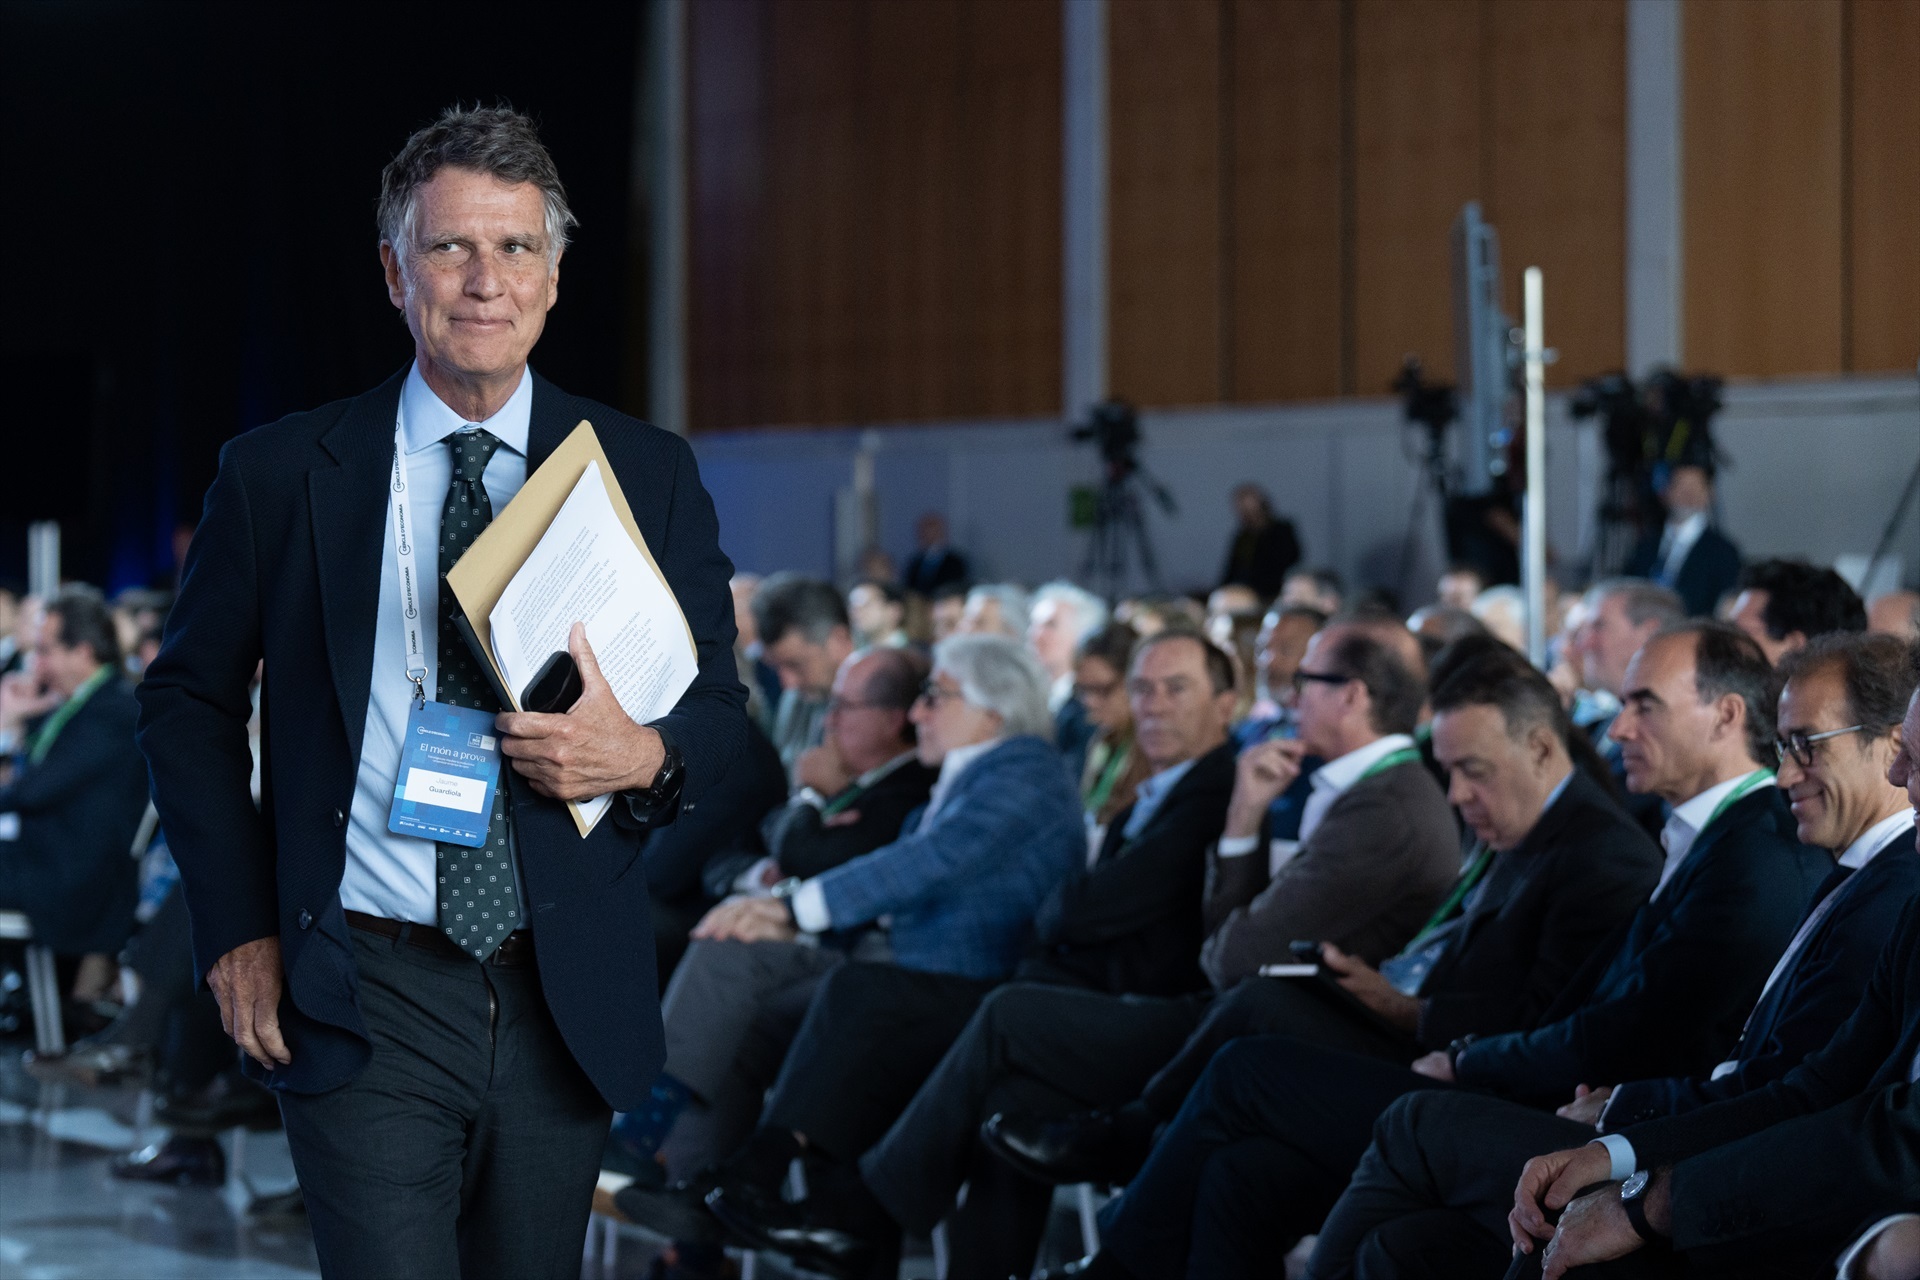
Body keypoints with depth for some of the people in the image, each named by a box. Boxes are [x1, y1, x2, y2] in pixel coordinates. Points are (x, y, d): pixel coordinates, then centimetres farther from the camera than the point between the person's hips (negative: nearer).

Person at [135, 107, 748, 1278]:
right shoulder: (282, 476, 2)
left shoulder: (648, 475, 6)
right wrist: (237, 924, 2)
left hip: (568, 999, 2)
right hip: (362, 1001, -2)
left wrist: (645, 755, -13)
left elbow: (722, 707, 11)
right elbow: (187, 699, 11)